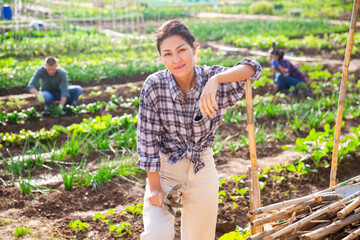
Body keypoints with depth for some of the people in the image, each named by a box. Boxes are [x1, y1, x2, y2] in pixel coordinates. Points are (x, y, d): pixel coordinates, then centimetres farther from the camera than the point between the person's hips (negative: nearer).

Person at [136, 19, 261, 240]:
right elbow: (148, 139, -14)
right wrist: (155, 187, -13)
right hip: (165, 166, -2)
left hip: (202, 166, 2)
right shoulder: (154, 86, -19)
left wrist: (215, 80, -46)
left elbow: (253, 68, -30)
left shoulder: (210, 78, -15)